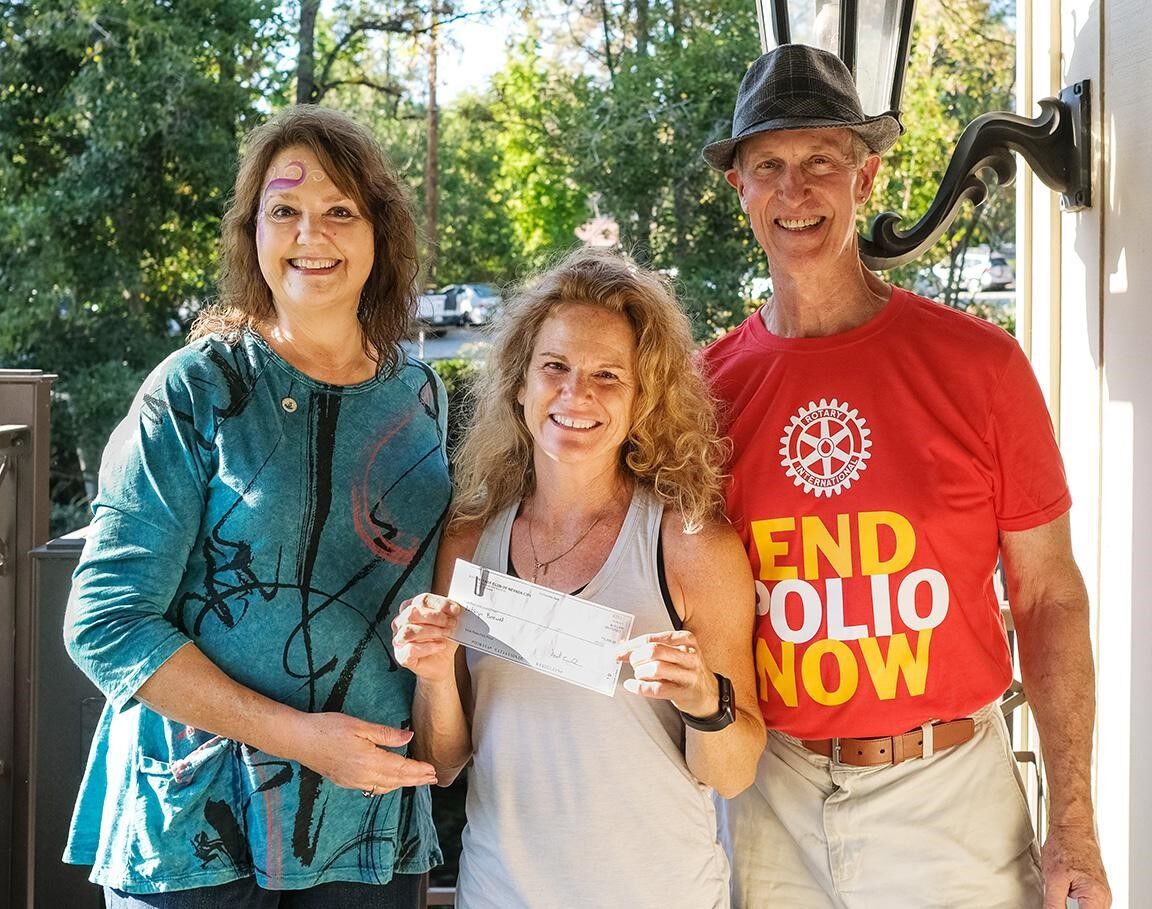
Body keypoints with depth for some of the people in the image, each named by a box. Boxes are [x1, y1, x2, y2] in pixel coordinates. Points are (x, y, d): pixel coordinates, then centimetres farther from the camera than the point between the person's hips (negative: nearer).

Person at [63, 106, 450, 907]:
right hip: (198, 829, -4)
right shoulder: (196, 392, -9)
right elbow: (106, 622, -12)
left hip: (372, 822, 4)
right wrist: (297, 735, -19)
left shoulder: (421, 397, 5)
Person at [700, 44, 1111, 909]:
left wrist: (1074, 829, -5)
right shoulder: (706, 386, -2)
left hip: (949, 797, -1)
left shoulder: (980, 365, -7)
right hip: (771, 803, 2)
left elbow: (1048, 597, -2)